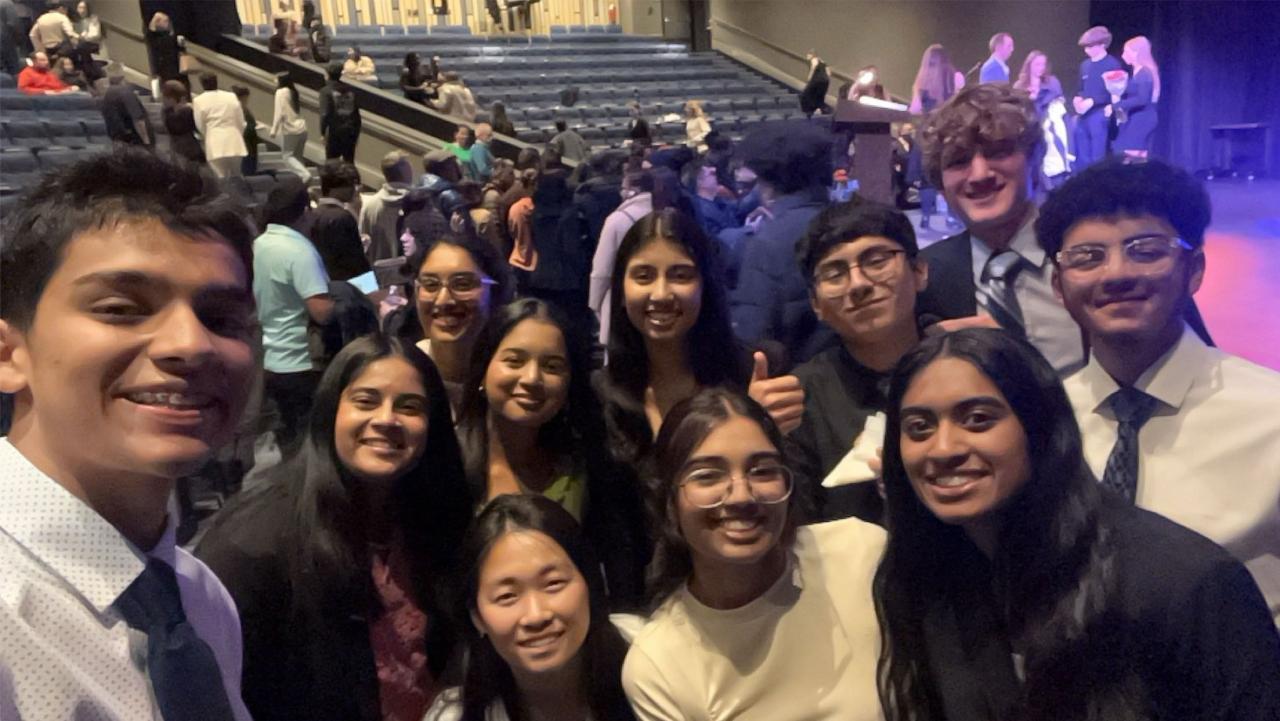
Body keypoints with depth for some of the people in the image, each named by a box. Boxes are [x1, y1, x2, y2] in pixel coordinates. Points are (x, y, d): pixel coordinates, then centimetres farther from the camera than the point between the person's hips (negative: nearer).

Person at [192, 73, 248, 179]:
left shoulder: (199, 101, 0)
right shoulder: (232, 96, 6)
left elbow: (200, 126, 2)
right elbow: (241, 123, 8)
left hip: (215, 146, -3)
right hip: (235, 143, 3)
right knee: (236, 179, 11)